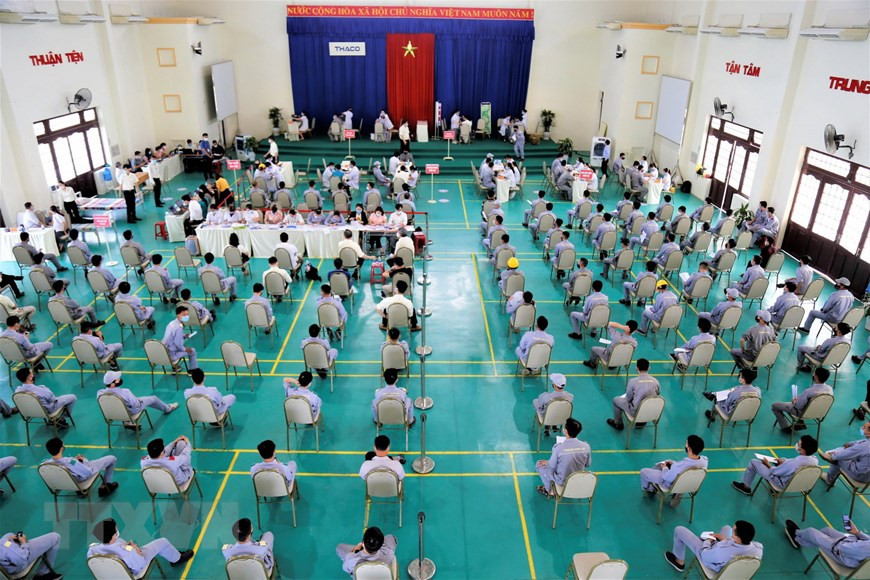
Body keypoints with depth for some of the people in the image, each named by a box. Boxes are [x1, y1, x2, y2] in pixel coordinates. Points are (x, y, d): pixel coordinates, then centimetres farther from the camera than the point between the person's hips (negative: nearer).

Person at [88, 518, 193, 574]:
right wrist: (136, 550, -9)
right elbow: (139, 565, -26)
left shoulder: (92, 549, -28)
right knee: (163, 542, 9)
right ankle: (177, 559, 37)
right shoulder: (126, 551, -44)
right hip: (133, 572, -5)